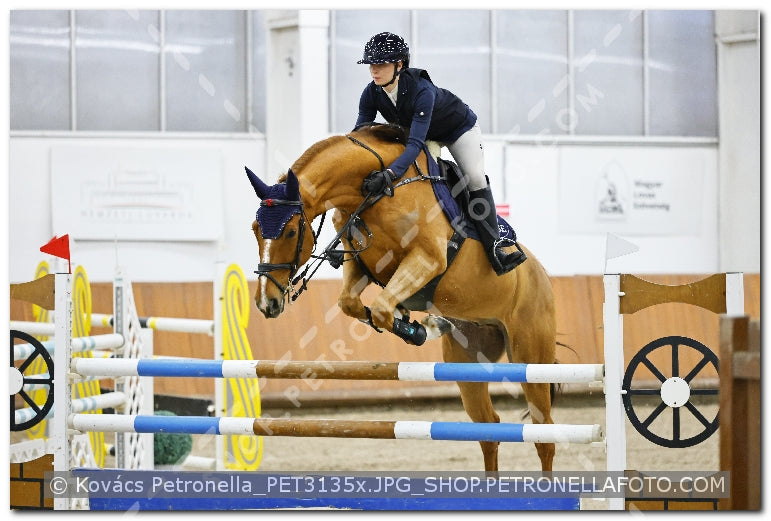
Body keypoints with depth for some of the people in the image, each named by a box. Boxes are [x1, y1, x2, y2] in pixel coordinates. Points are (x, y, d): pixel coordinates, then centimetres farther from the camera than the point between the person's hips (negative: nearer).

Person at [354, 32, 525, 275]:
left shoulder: (421, 90, -43)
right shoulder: (371, 94, -25)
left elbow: (416, 143, -50)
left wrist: (389, 174, -64)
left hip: (458, 128, -7)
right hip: (421, 134, 7)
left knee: (475, 178, -19)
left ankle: (493, 248, -19)